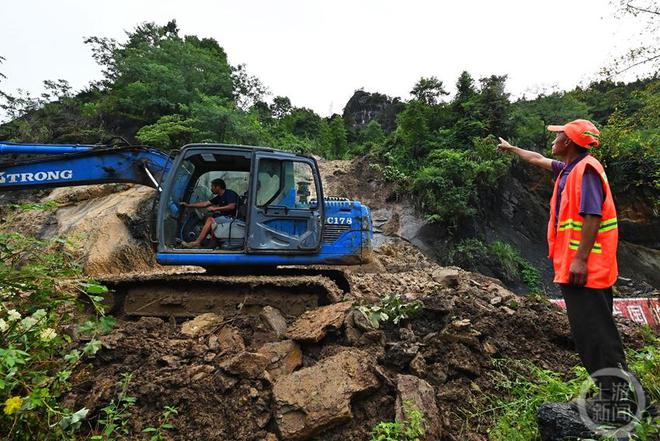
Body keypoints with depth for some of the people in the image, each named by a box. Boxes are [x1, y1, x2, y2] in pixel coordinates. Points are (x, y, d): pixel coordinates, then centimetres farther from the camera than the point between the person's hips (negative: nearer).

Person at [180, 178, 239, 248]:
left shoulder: (230, 194, -7)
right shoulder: (219, 197, 17)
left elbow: (232, 206, -23)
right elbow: (205, 204, 17)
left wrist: (215, 209, -19)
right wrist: (188, 205, 15)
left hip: (231, 218, -9)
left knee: (210, 219, -18)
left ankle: (197, 242, -17)